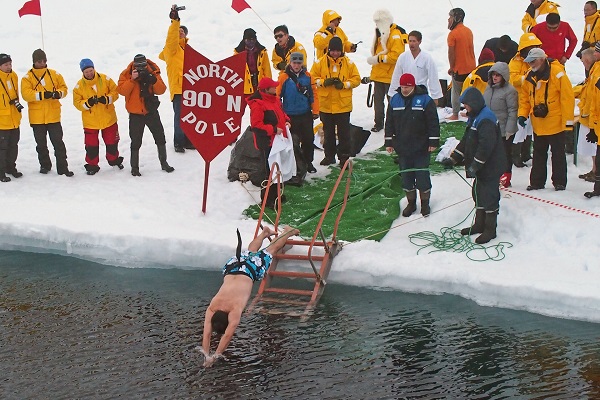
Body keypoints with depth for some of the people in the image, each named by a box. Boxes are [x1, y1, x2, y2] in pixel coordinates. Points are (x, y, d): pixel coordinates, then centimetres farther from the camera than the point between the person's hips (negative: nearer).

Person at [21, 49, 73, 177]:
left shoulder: (55, 75, 5)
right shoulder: (28, 77, -3)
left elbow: (64, 88, 8)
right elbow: (26, 94, -14)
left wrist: (58, 93, -15)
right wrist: (42, 95, -26)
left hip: (53, 116, 1)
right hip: (37, 117, -1)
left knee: (58, 142, 1)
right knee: (41, 144, 12)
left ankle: (62, 167, 5)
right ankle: (45, 165, 27)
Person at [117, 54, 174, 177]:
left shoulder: (153, 72, -5)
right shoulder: (127, 74, -9)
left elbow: (161, 90, -11)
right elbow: (122, 90, -21)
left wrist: (153, 80, -27)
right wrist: (132, 79, -31)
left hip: (151, 111, 2)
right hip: (135, 114, -2)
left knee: (160, 138, 11)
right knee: (136, 142, 4)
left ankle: (164, 163, 27)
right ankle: (134, 167, 18)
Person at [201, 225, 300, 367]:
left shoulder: (235, 308, -37)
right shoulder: (211, 308, -26)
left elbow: (228, 335, -38)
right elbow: (207, 334, -26)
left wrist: (216, 355, -38)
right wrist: (206, 354, -34)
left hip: (250, 269, -3)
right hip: (232, 266, 3)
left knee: (269, 251, 22)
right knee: (251, 252, 32)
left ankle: (287, 232, 45)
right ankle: (265, 232, 57)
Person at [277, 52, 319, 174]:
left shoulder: (307, 76, 1)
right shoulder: (284, 77, -7)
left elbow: (314, 94, 4)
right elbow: (277, 95, -5)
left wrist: (315, 111, 1)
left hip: (306, 114, 3)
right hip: (290, 115, -3)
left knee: (308, 140, 9)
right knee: (292, 141, 5)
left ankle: (308, 163, 23)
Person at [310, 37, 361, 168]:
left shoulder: (349, 63, -1)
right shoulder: (320, 62, -1)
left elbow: (356, 79, 2)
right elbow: (312, 78, 2)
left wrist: (344, 84, -14)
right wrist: (324, 82, -16)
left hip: (343, 105, -1)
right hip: (325, 105, 1)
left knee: (344, 133, 2)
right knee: (328, 132, 13)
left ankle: (344, 157, 10)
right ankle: (329, 155, 26)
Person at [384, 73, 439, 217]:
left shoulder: (425, 100, -7)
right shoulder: (395, 100, 5)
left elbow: (433, 122, -6)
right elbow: (389, 123, 11)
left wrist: (433, 141, -9)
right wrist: (389, 142, 9)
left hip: (421, 148, -4)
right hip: (402, 148, 4)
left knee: (422, 176, 1)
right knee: (406, 177, 10)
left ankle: (425, 203, 17)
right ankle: (411, 203, 23)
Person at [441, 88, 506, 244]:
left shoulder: (486, 119, -22)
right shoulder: (474, 117, 13)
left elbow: (486, 145, -28)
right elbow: (466, 141, 18)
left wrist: (474, 165, -25)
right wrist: (453, 159, 13)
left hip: (491, 167, -11)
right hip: (480, 167, 11)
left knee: (489, 196, -3)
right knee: (478, 194, 18)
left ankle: (490, 229, 6)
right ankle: (480, 224, 30)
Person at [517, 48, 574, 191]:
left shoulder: (557, 73, -16)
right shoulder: (530, 77, 3)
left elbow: (568, 97, -15)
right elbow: (525, 97, 14)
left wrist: (568, 120, -15)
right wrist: (522, 114, 0)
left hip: (555, 123, -6)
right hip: (538, 124, 6)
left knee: (558, 154, 6)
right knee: (539, 154, 13)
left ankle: (559, 182, 15)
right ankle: (537, 182, 21)